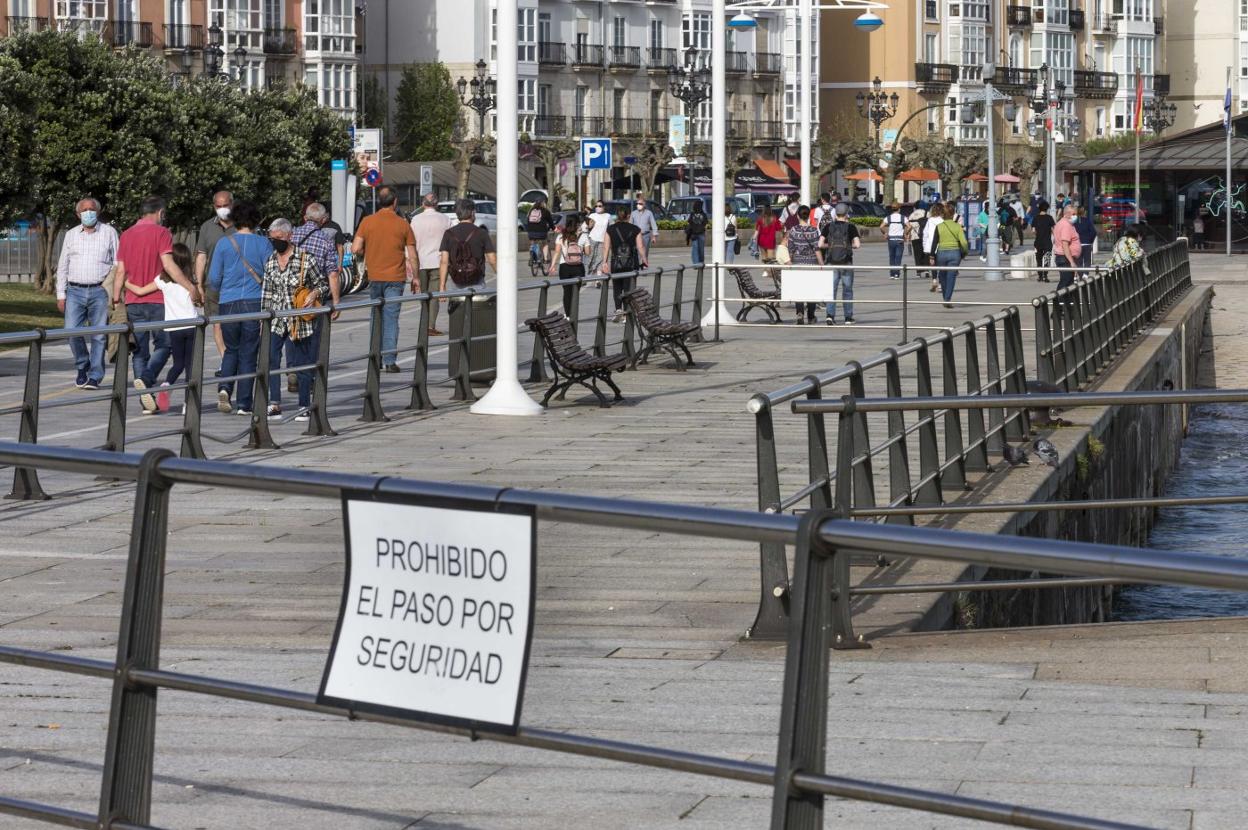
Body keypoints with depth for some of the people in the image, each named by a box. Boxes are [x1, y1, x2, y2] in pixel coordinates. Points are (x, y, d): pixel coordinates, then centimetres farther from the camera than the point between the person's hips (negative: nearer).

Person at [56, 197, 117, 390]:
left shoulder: (109, 232, 7)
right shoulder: (71, 235, 13)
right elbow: (62, 266, 14)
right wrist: (61, 295, 6)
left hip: (100, 292, -2)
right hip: (75, 291, 2)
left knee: (99, 335, -4)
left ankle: (95, 376, 3)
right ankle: (82, 367, 13)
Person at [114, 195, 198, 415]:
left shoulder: (126, 235, 10)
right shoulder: (161, 233, -6)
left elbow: (120, 271, 9)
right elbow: (168, 265, -17)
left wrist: (116, 300, 13)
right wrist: (189, 286, -16)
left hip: (133, 302, 5)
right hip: (157, 301, -5)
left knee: (140, 351, 9)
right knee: (163, 345, 7)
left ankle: (146, 401, 6)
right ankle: (146, 379, -19)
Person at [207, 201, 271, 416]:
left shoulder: (224, 243, 0)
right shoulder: (263, 244, -2)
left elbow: (214, 279, 2)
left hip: (229, 303, 1)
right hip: (255, 303, -1)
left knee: (231, 349, 18)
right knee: (248, 354, 6)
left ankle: (225, 388, -5)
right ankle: (244, 404, 4)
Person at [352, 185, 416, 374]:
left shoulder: (367, 222, -2)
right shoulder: (402, 224, -3)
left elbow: (355, 249, -7)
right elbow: (412, 254, -1)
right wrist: (415, 277, 9)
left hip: (374, 277, 1)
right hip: (395, 278, -1)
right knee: (391, 318, -2)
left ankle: (377, 358, 18)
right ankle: (389, 360, -9)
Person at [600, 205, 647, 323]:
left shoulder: (611, 230, 2)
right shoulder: (635, 229, 1)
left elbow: (606, 248, -3)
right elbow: (640, 247, -3)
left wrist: (604, 262, -3)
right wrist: (644, 260, 5)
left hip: (616, 264, 0)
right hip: (632, 264, 0)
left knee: (617, 288, 12)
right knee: (629, 288, 5)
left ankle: (618, 309, -6)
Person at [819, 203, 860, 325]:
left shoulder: (829, 227, 1)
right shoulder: (851, 227, -4)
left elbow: (820, 244, -4)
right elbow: (857, 244, -11)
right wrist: (850, 245, 9)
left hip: (831, 263, 1)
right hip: (846, 262, -1)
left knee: (831, 290, 5)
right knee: (847, 290, 11)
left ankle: (830, 315, -12)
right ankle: (848, 318, 15)